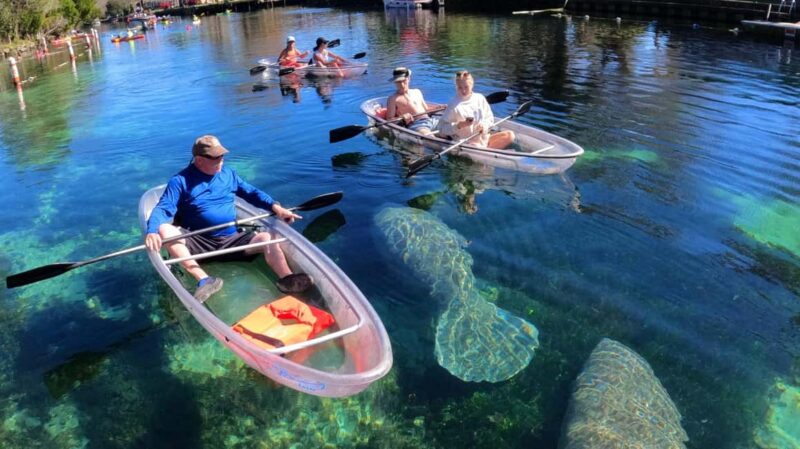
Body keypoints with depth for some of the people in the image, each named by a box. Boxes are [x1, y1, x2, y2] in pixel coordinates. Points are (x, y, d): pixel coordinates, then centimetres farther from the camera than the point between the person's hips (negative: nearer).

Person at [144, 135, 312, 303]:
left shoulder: (228, 174, 14)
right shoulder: (180, 181, 0)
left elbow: (251, 192, 16)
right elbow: (163, 209, -9)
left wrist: (275, 207, -3)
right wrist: (152, 231, -30)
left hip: (232, 241, 3)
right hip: (197, 243, -2)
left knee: (268, 238, -21)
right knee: (164, 229, -29)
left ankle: (288, 281, -47)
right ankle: (204, 280, -43)